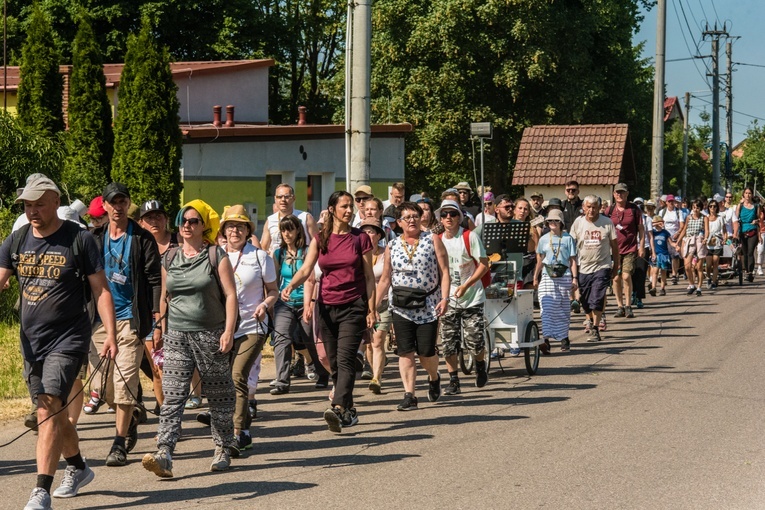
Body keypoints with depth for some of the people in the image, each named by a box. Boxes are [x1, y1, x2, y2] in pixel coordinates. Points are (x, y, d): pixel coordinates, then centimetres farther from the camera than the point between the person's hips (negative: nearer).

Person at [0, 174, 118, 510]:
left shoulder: (79, 240, -6)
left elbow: (100, 289, -4)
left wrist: (110, 335, -10)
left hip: (68, 340, -6)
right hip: (31, 342, 6)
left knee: (48, 410, -18)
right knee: (53, 413, 17)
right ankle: (77, 468, 40)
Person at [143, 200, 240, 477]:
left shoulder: (216, 256, -1)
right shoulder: (169, 260, 11)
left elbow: (230, 295, -5)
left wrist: (229, 331, -13)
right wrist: (163, 332, 15)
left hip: (211, 335, -2)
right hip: (177, 335, 3)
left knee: (219, 396, 7)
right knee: (172, 395, -10)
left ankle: (223, 449, 22)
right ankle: (164, 454, -19)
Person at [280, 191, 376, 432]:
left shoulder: (360, 238, 2)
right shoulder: (320, 238, 7)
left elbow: (369, 276, 4)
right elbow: (306, 269, -2)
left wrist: (371, 309, 0)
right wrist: (290, 286, -21)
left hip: (353, 307, -3)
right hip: (326, 306, 3)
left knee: (345, 360, -17)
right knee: (334, 363, 7)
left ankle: (338, 409, -29)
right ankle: (349, 411, 19)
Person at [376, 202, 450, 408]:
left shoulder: (432, 240, 2)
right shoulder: (392, 247, 9)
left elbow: (444, 271, -2)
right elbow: (385, 279, 14)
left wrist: (444, 298, -12)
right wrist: (375, 305, 9)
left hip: (428, 305, -2)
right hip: (401, 306, 2)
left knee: (426, 352, -3)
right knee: (405, 352, -4)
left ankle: (434, 378, 29)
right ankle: (410, 395, -1)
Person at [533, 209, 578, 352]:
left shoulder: (568, 239, 3)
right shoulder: (544, 239, 10)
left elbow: (572, 260, 3)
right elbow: (540, 260, 17)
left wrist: (574, 278, -4)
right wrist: (536, 277, 15)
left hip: (564, 276, -1)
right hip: (547, 276, 1)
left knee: (563, 308, 6)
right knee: (547, 307, -11)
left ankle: (563, 338, 18)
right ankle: (547, 339, -20)